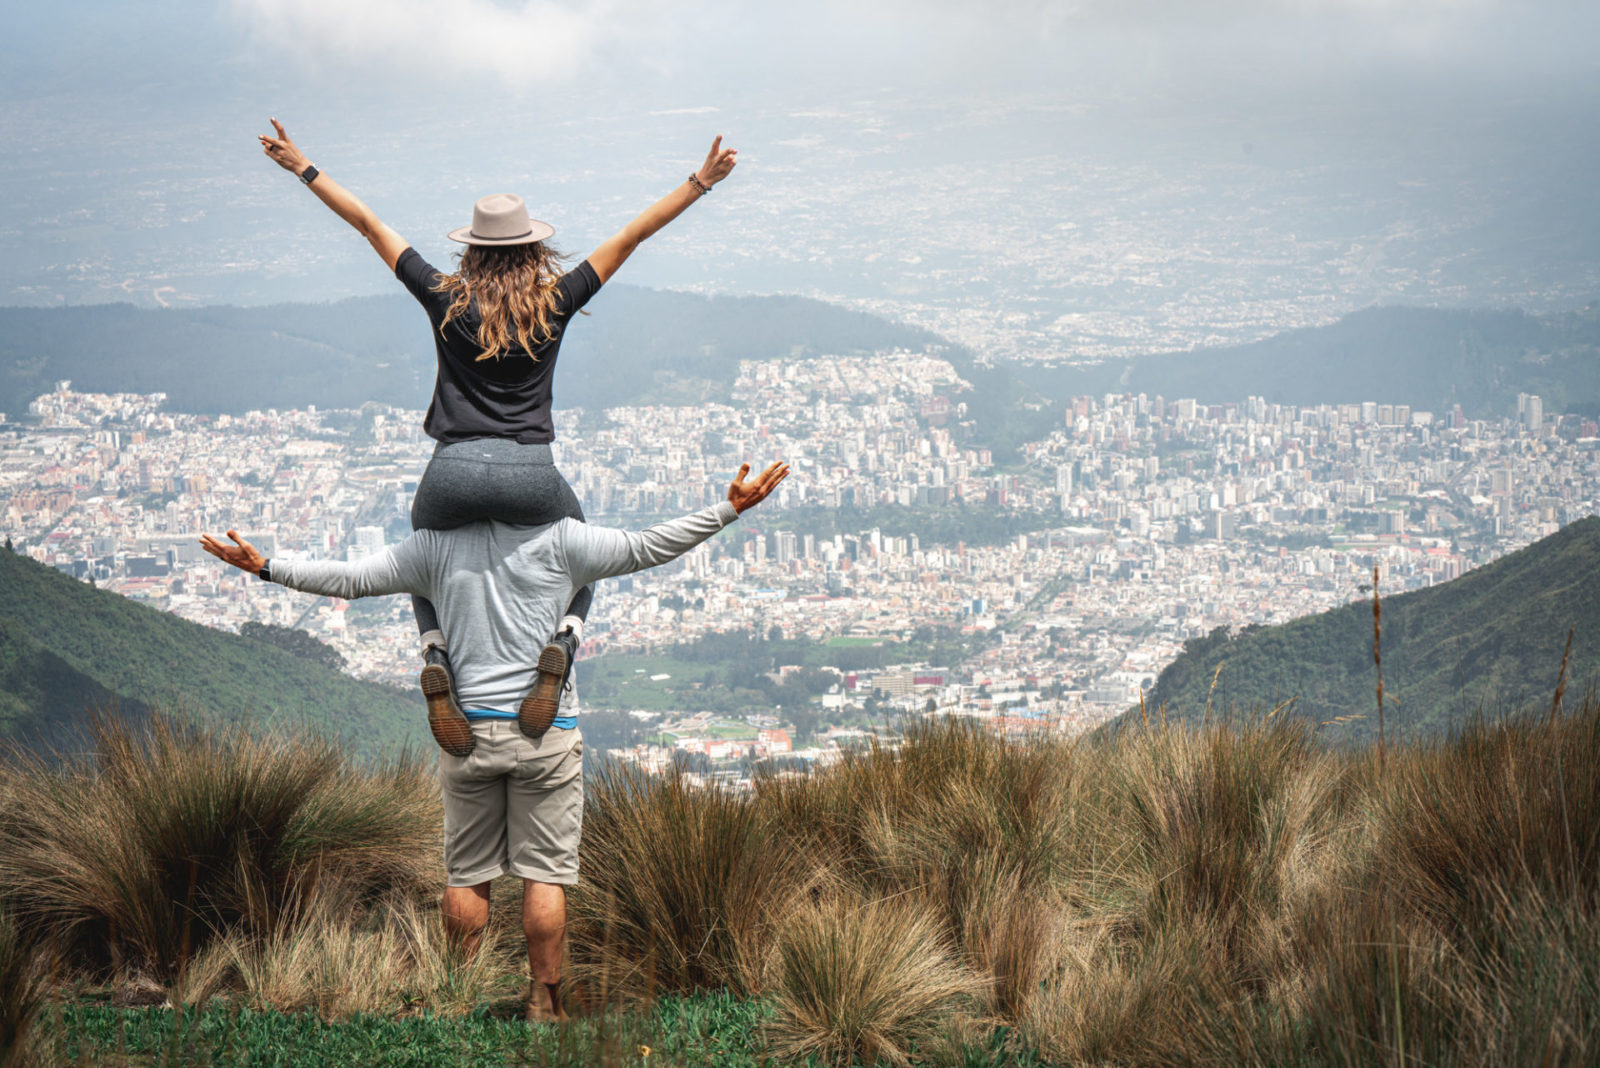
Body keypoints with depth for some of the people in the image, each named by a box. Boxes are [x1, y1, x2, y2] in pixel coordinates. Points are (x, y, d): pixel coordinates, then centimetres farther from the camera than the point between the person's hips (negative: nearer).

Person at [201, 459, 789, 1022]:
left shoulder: (436, 545, 3)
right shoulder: (557, 539, -3)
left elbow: (350, 579, 5)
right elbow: (646, 548, -3)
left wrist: (266, 567, 14)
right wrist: (729, 510, 3)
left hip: (466, 727, 2)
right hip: (546, 730, -2)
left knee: (468, 872, 10)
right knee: (544, 871, 2)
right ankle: (543, 1004, 4)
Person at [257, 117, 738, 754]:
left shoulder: (446, 299, 5)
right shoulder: (556, 303, 4)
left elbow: (369, 225, 12)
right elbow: (633, 235, 10)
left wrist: (304, 170, 20)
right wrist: (702, 182, 15)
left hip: (454, 472, 0)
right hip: (531, 475, 0)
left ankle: (435, 657, 2)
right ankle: (561, 644, -2)